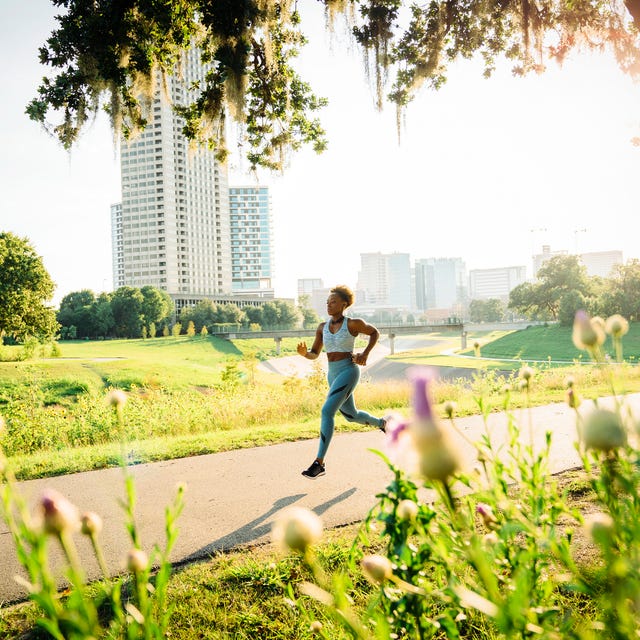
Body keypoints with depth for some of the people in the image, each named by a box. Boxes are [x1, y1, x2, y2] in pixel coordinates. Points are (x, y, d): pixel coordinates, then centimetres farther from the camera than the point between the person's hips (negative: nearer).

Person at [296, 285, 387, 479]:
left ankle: (319, 463, -18)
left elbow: (374, 332, 10)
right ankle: (381, 423, 52)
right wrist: (304, 353, -15)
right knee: (351, 416, 21)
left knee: (326, 411, -22)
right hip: (333, 374, 8)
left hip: (349, 371, -7)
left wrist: (365, 354, -4)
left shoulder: (353, 323, -7)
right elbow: (314, 355, 8)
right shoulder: (322, 327, 8)